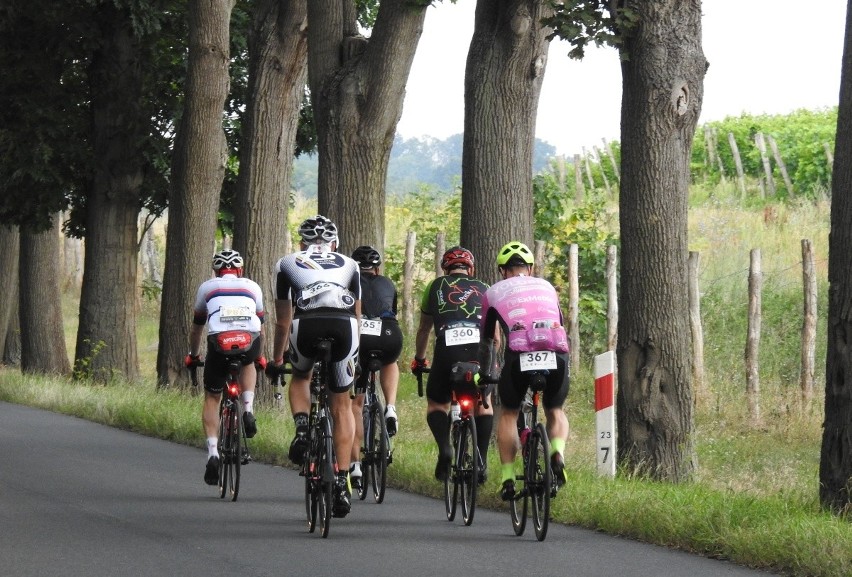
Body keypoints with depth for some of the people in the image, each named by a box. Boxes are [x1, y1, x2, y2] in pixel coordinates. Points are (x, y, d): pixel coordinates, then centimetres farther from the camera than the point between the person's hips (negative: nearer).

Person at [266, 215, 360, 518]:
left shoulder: (287, 264, 28)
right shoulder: (348, 265, 31)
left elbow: (283, 321, 34)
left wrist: (277, 360, 47)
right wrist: (353, 353, 53)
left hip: (307, 325, -1)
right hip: (345, 326, 1)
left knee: (300, 378, 32)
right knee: (342, 405, 15)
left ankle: (302, 429, 5)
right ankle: (342, 482, 8)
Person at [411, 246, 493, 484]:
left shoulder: (436, 286, 22)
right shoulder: (483, 289, 25)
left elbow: (424, 329, 27)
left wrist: (418, 360, 41)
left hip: (448, 349, -1)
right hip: (479, 350, 1)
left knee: (436, 402, 19)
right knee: (483, 401, 24)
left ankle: (444, 449, -6)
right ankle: (481, 460, 13)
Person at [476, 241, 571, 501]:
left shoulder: (494, 292, 23)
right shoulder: (547, 287, 30)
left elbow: (486, 340, 29)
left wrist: (485, 374, 42)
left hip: (520, 354, -2)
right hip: (557, 353, 2)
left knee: (508, 413, 22)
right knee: (555, 411, 26)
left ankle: (507, 478, 13)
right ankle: (557, 454, -2)